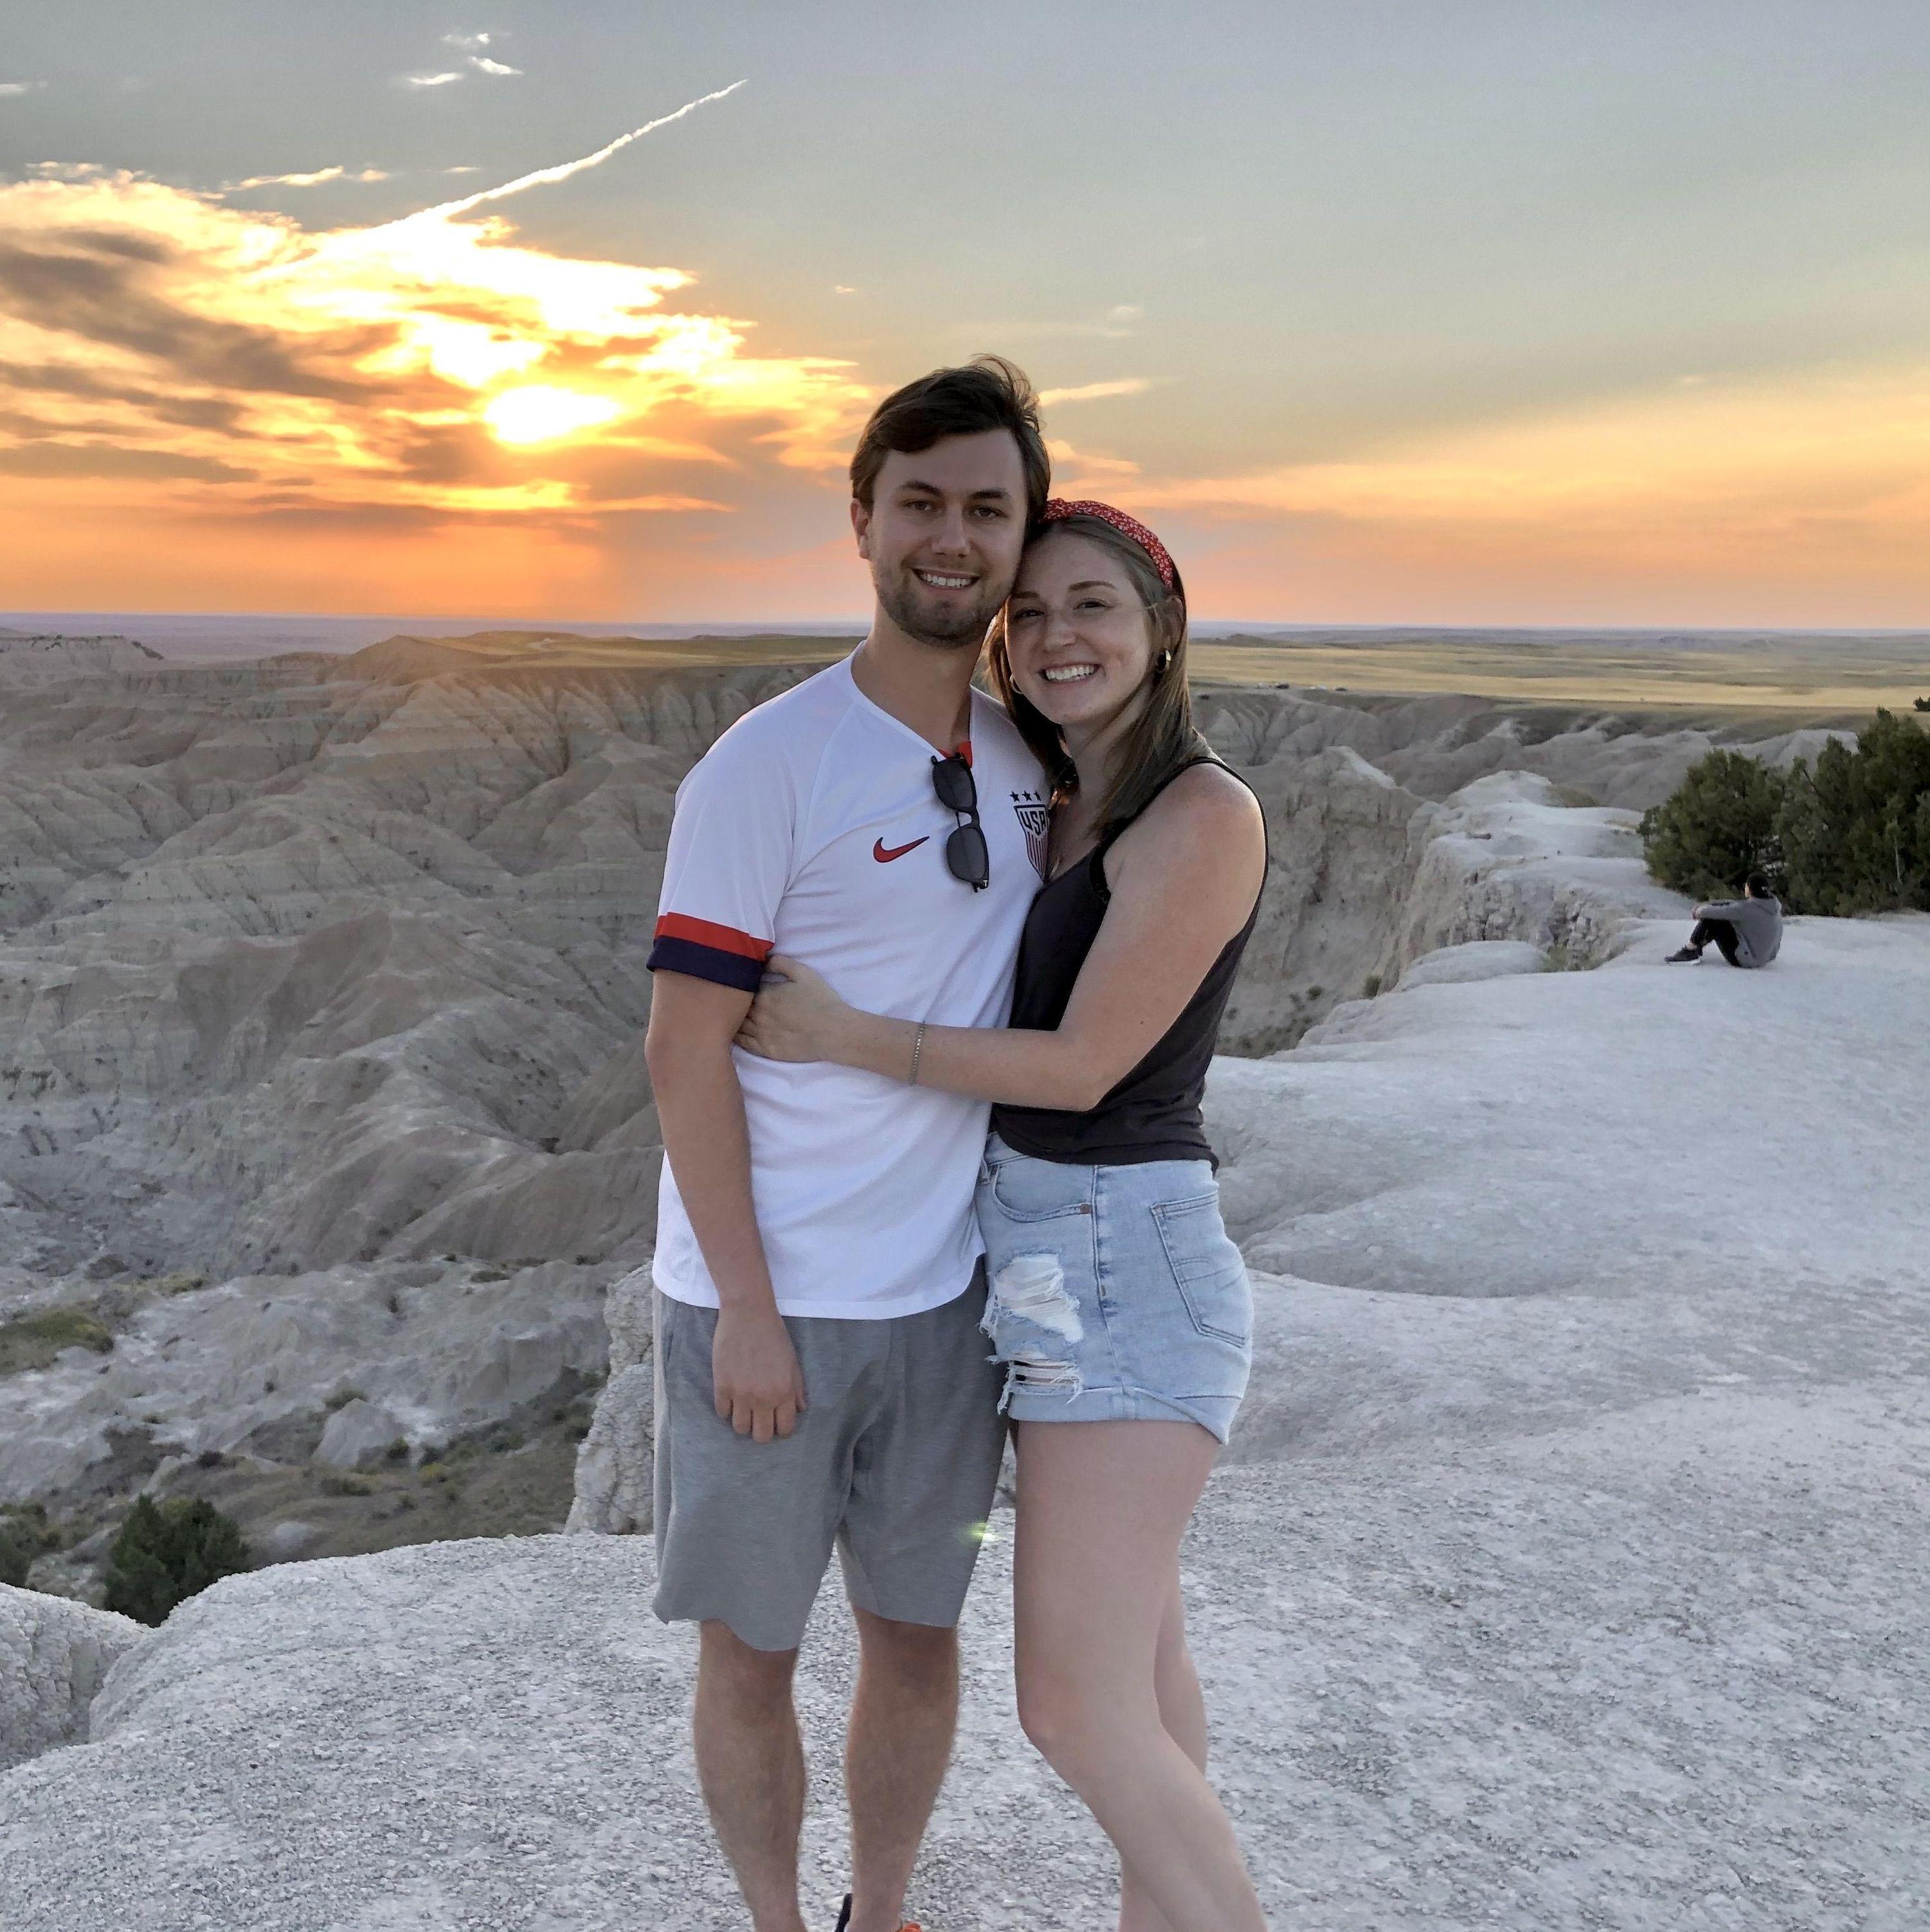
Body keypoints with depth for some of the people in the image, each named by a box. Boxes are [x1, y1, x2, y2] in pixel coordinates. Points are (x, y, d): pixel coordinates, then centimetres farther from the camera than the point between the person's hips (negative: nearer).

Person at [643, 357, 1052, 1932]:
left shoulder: (1028, 758, 5)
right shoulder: (765, 766, -13)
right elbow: (684, 1051, -13)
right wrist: (747, 1309, -15)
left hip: (943, 1291, 5)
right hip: (765, 1297, -5)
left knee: (919, 1637, 17)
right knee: (751, 1654, 11)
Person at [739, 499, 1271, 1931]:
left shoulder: (1202, 815, -17)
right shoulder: (1066, 816, 10)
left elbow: (1082, 1067, -18)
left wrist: (848, 1037, -14)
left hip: (1123, 1273, -9)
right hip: (1064, 1257, 9)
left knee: (1077, 1708, -6)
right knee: (1138, 1644, 19)